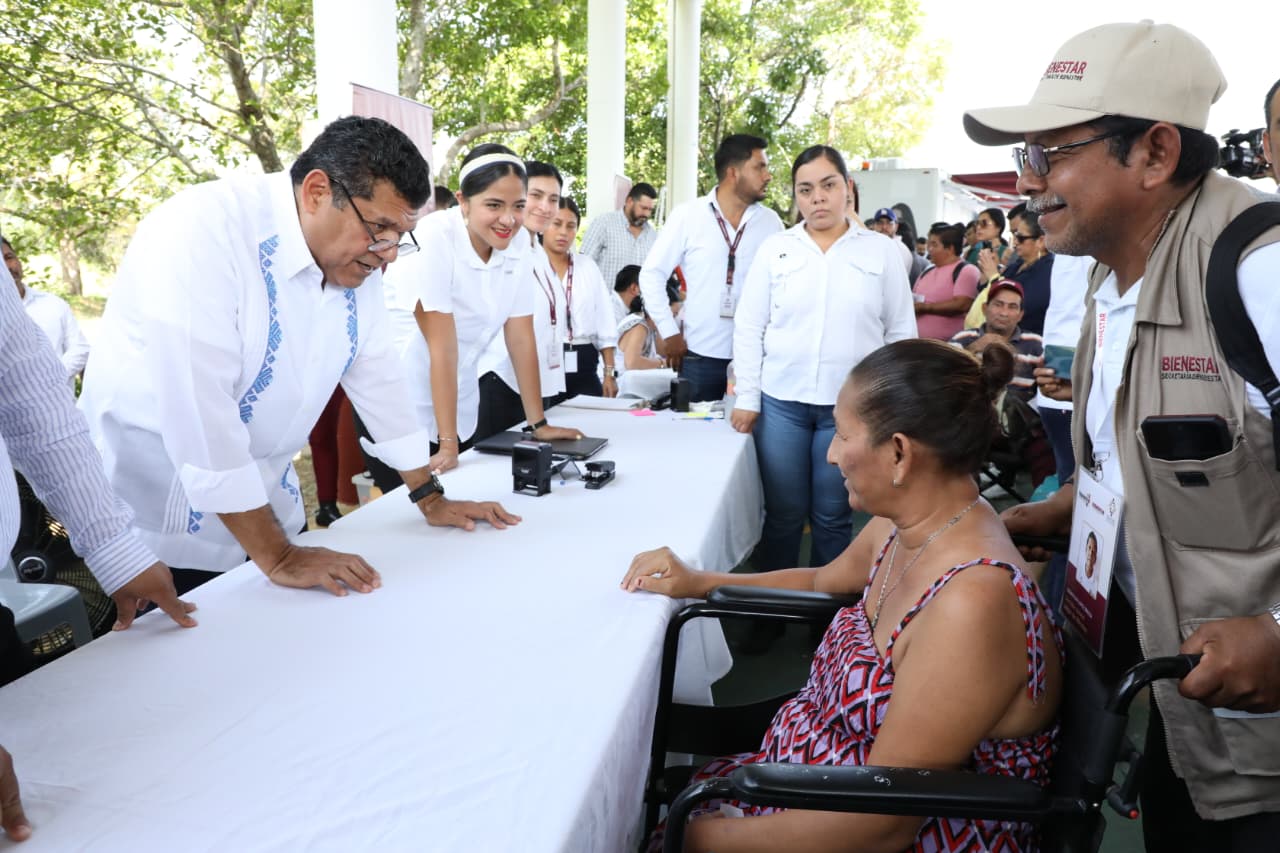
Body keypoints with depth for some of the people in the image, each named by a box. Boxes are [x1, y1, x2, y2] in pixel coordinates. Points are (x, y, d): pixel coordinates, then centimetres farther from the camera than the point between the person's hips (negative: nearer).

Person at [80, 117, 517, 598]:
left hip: (264, 508, 6)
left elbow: (375, 372, 4)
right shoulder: (203, 232, -25)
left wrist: (432, 500, 6)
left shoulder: (356, 260, -3)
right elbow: (199, 402, -29)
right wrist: (277, 556, -26)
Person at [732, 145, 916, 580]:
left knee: (833, 518, 9)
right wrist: (746, 398, 0)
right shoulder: (774, 249, 5)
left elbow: (901, 333, 6)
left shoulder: (882, 250, 4)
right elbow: (748, 328, 5)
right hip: (781, 401, 1)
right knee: (783, 515, 7)